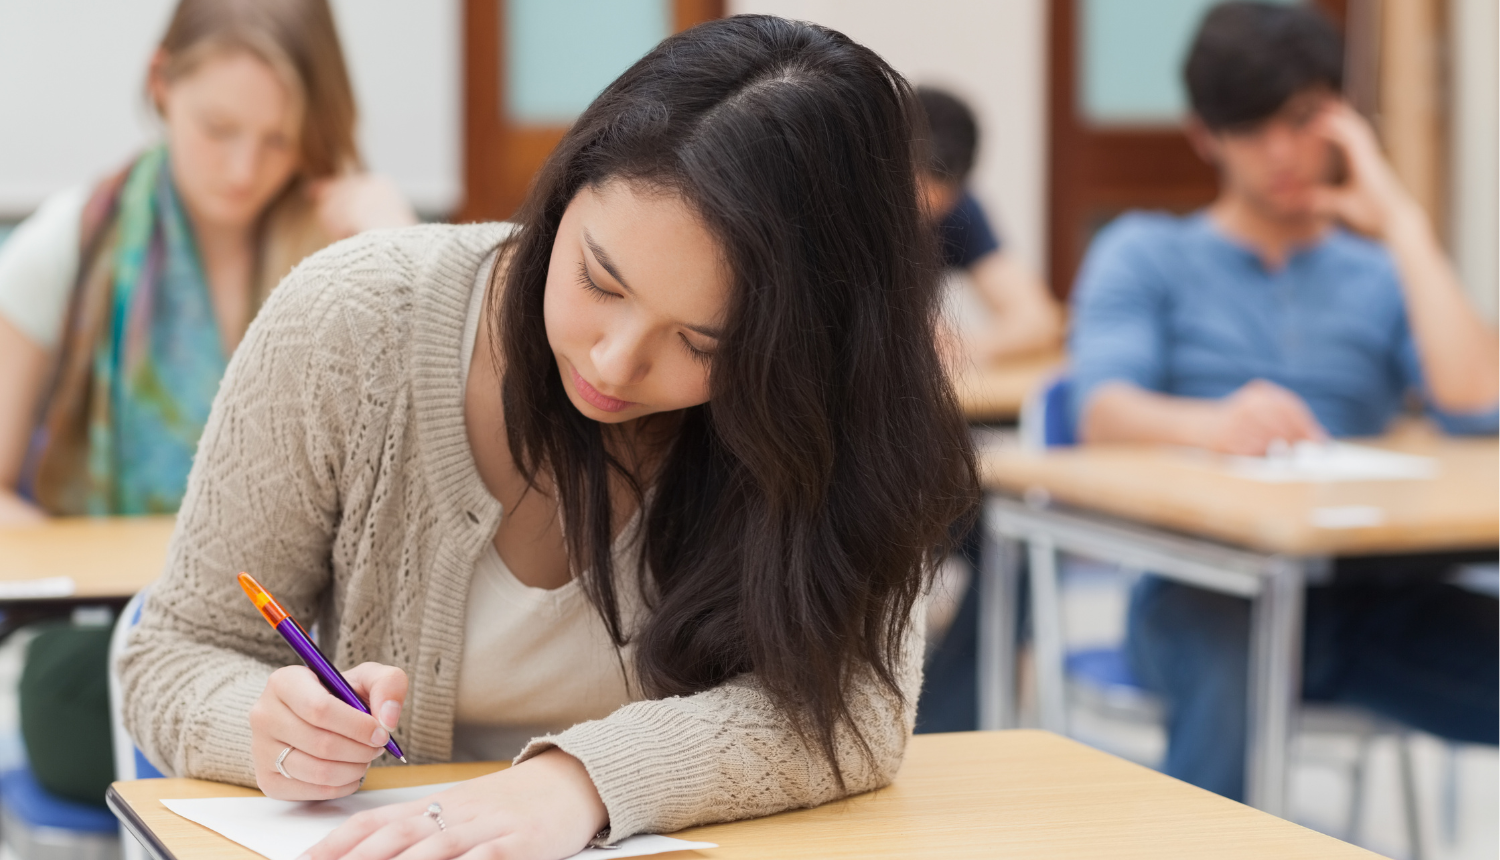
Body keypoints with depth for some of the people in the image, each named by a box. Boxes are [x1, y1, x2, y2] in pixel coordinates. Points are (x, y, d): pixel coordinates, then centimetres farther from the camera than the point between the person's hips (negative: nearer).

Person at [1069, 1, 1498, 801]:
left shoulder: (1381, 273, 23)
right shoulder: (1145, 254, 16)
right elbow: (1103, 412, -6)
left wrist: (1400, 223, 6)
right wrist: (1213, 424, -29)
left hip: (1371, 589, 3)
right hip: (1205, 586, -3)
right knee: (1233, 668, -39)